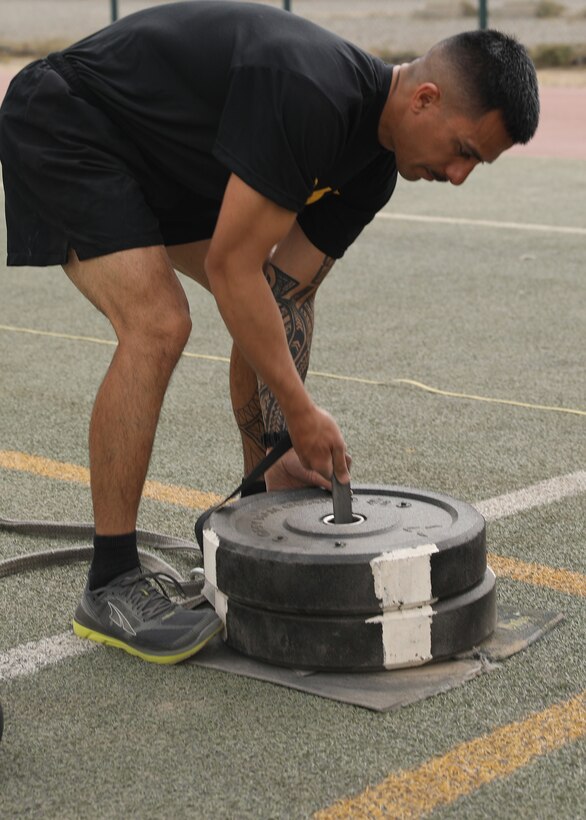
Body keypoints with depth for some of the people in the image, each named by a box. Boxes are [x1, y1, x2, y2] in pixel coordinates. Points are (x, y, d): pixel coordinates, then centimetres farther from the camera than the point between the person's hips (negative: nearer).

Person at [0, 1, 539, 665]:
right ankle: (111, 585, -13)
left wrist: (285, 448, -5)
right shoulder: (310, 97, -33)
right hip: (65, 123, -10)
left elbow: (288, 293, 0)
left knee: (271, 310, 8)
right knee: (157, 326, -24)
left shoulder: (372, 164, -4)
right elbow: (232, 268, -29)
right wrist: (303, 416, -22)